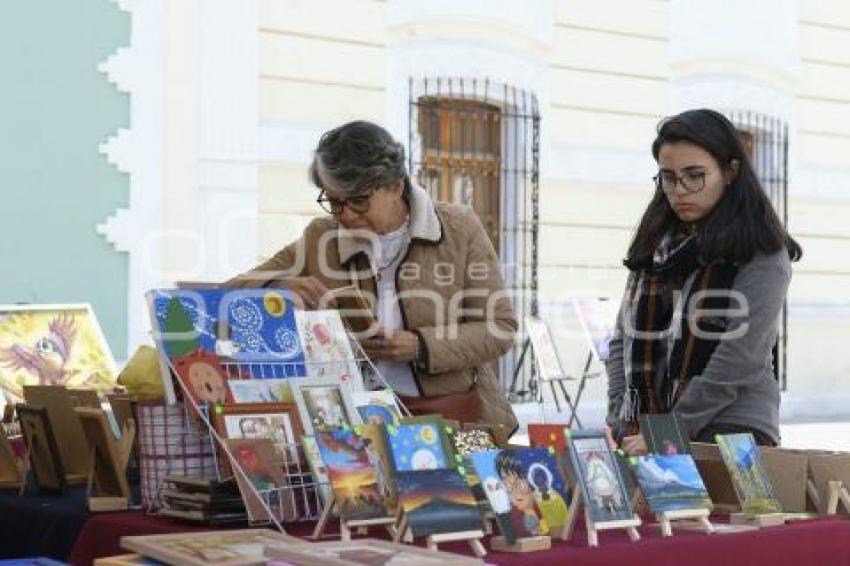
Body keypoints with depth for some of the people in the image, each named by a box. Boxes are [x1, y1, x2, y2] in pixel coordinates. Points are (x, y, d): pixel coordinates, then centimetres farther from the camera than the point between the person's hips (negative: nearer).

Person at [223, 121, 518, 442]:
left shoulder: (458, 227, 2)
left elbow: (500, 328, 1)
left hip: (457, 416, 0)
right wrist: (280, 288, -16)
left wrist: (422, 348, -16)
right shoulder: (320, 239, 6)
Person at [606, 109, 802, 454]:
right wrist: (621, 425, 0)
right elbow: (624, 340, 13)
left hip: (728, 432, -4)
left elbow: (737, 363, -13)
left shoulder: (761, 256, -5)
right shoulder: (657, 244, 12)